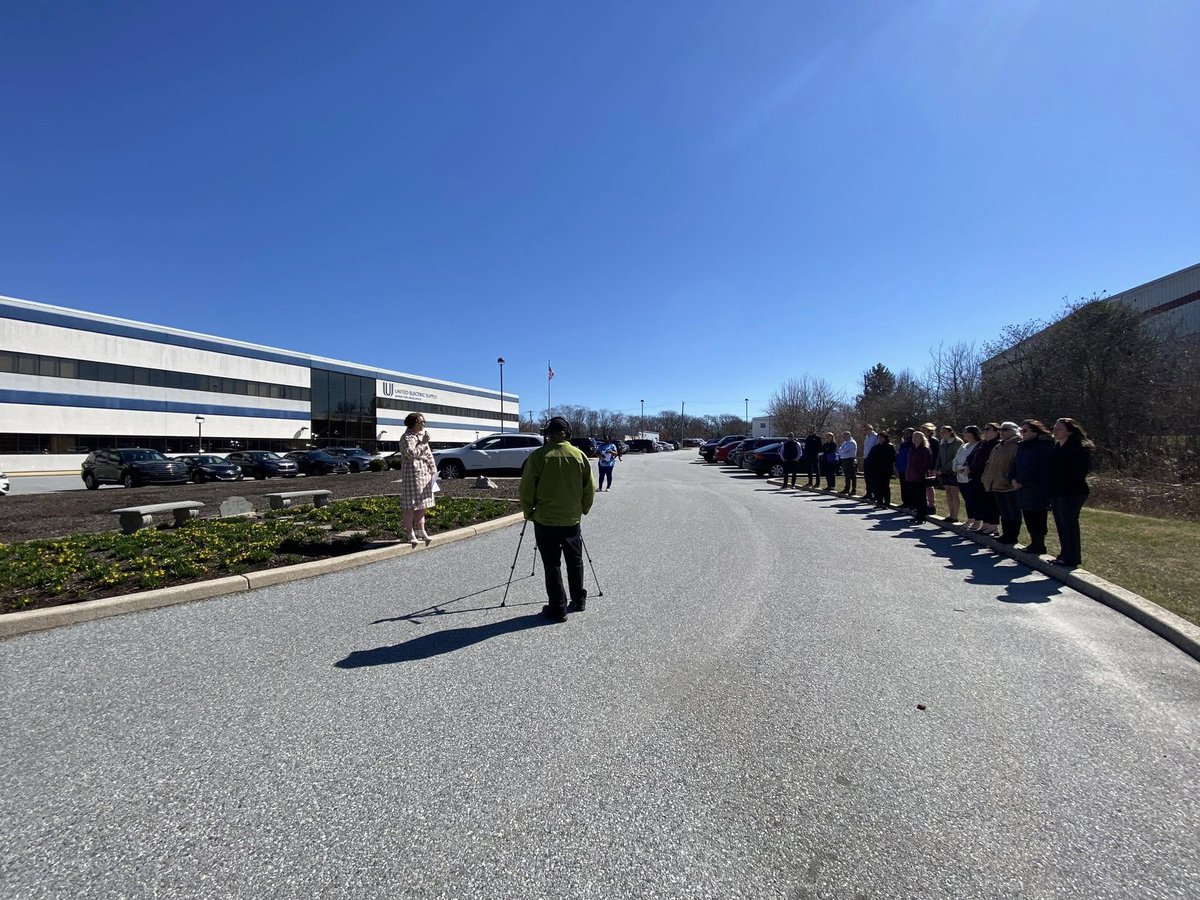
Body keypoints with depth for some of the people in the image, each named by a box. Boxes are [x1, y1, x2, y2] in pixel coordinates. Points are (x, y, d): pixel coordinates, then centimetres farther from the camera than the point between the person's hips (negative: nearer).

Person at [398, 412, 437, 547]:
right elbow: (411, 453, -23)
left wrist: (433, 469, 12)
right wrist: (423, 443, -17)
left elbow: (428, 454, 19)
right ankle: (409, 533, 5)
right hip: (411, 473, -8)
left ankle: (421, 531, 19)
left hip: (424, 473, 8)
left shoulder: (422, 435, 15)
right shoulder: (406, 438, -9)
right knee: (411, 505, -3)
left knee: (422, 503, 12)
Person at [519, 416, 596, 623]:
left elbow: (526, 489, -9)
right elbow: (590, 489, 3)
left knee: (552, 566, 6)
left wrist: (528, 512, 5)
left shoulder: (538, 456, -12)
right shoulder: (579, 455, -2)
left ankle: (557, 608, 10)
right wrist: (583, 509, 16)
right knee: (575, 561, 19)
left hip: (545, 521, -3)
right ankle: (579, 600, 29)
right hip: (572, 520, 3)